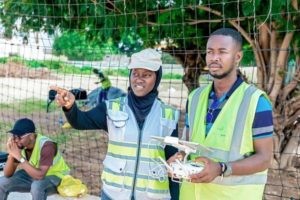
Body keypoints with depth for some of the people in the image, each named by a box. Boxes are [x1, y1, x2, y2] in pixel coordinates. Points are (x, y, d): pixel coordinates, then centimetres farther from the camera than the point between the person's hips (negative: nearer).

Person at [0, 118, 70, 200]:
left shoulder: (46, 146, -33)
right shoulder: (19, 145, -15)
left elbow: (40, 175, -41)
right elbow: (8, 174, -14)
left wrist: (20, 157, -41)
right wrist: (11, 155, -31)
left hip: (55, 177, -6)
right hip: (33, 174, 6)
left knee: (36, 186, -37)